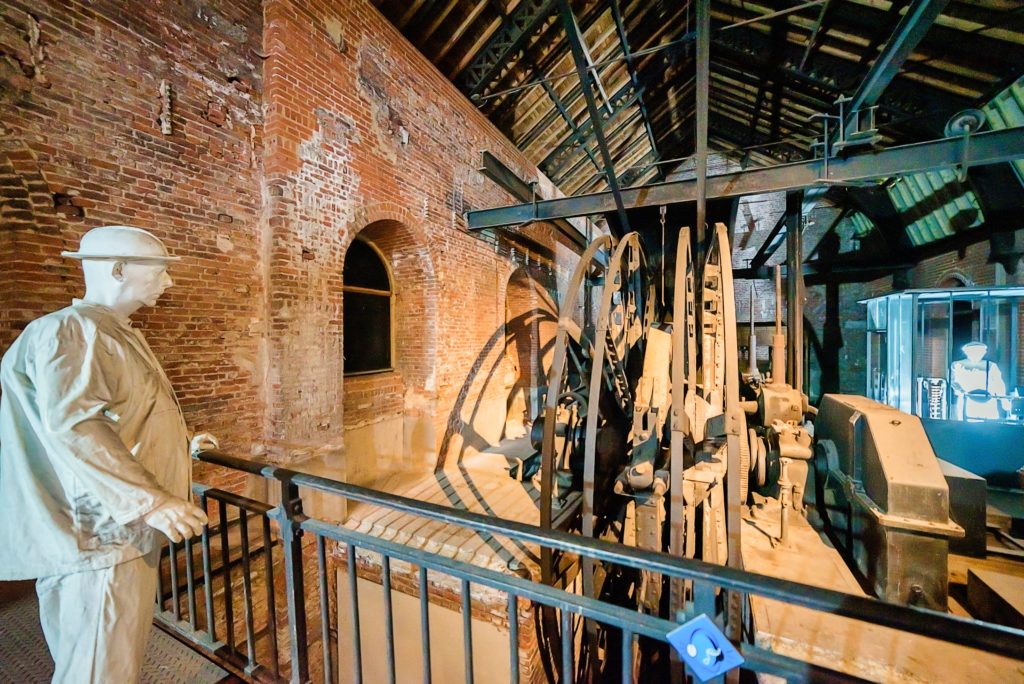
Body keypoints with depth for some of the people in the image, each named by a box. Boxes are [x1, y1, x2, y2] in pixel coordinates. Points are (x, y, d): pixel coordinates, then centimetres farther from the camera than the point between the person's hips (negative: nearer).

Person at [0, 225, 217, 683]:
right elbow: (71, 425, -27)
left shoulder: (114, 334, 16)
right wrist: (149, 499, -28)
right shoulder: (69, 331, -16)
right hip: (99, 537, -10)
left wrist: (180, 444, 32)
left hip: (126, 531, 10)